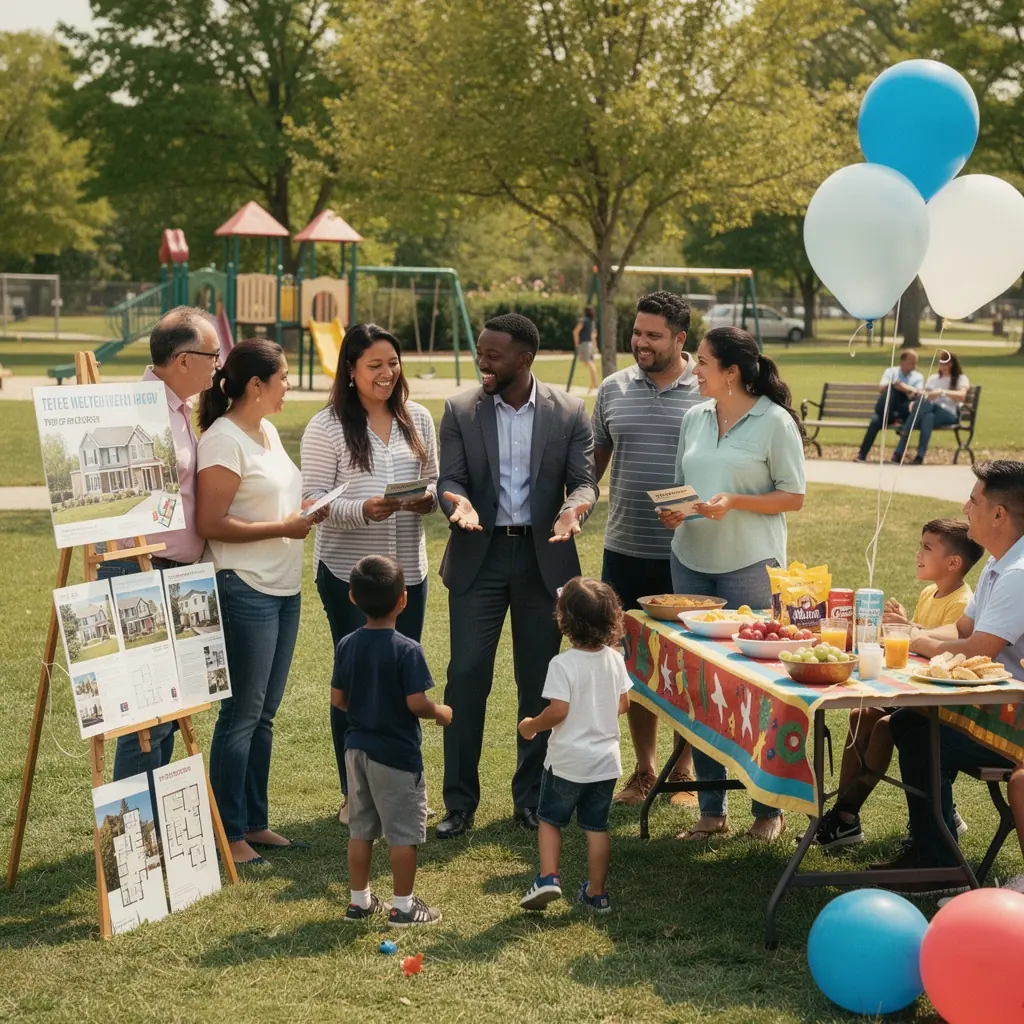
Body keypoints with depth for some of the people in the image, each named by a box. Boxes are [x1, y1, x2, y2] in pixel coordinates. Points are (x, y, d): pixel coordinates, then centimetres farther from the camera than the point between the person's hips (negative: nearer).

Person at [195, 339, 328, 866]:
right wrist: (283, 528, -18)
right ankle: (229, 834, 5)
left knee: (263, 714, 13)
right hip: (244, 590, -9)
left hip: (283, 589, 9)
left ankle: (255, 823, 21)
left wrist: (303, 512, 5)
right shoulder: (223, 440, -14)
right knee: (241, 714, -3)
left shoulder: (268, 432, 14)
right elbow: (210, 524, -18)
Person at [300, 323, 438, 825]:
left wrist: (429, 499, -11)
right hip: (348, 571, -4)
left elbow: (435, 482, 12)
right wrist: (363, 510, -26)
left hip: (407, 569, 4)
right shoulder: (326, 427, -7)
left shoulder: (417, 419, 6)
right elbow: (315, 500, -10)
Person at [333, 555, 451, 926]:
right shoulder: (407, 650, -19)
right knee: (404, 831, 5)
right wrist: (440, 713, -1)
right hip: (396, 753, -6)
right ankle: (403, 906, 11)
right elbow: (416, 703, -21)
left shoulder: (346, 646, -2)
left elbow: (337, 699, 2)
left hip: (357, 748, 6)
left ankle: (359, 900, 25)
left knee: (361, 828, 16)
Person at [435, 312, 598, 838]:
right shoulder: (459, 410, 0)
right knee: (466, 675, -4)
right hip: (478, 557, 0)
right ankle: (459, 801, 6)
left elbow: (584, 479, -3)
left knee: (538, 680, 8)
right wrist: (459, 502, -26)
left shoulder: (569, 413, 0)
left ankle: (531, 796, 20)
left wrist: (573, 508, -26)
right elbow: (450, 479, -3)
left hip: (543, 556, 1)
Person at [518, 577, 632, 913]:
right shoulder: (615, 660, -2)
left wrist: (530, 726, -4)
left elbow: (557, 711, -21)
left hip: (568, 760, -4)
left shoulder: (563, 664, -19)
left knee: (549, 819, 14)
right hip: (606, 759, 4)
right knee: (597, 826, 13)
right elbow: (623, 704, 7)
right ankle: (597, 892, 18)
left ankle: (548, 877, 0)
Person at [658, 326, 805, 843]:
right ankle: (711, 808, 16)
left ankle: (770, 807, 13)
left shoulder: (774, 422, -6)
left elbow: (794, 497, -5)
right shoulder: (695, 418, 10)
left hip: (750, 565, -6)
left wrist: (734, 501, -18)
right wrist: (673, 511, -3)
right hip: (691, 561, 6)